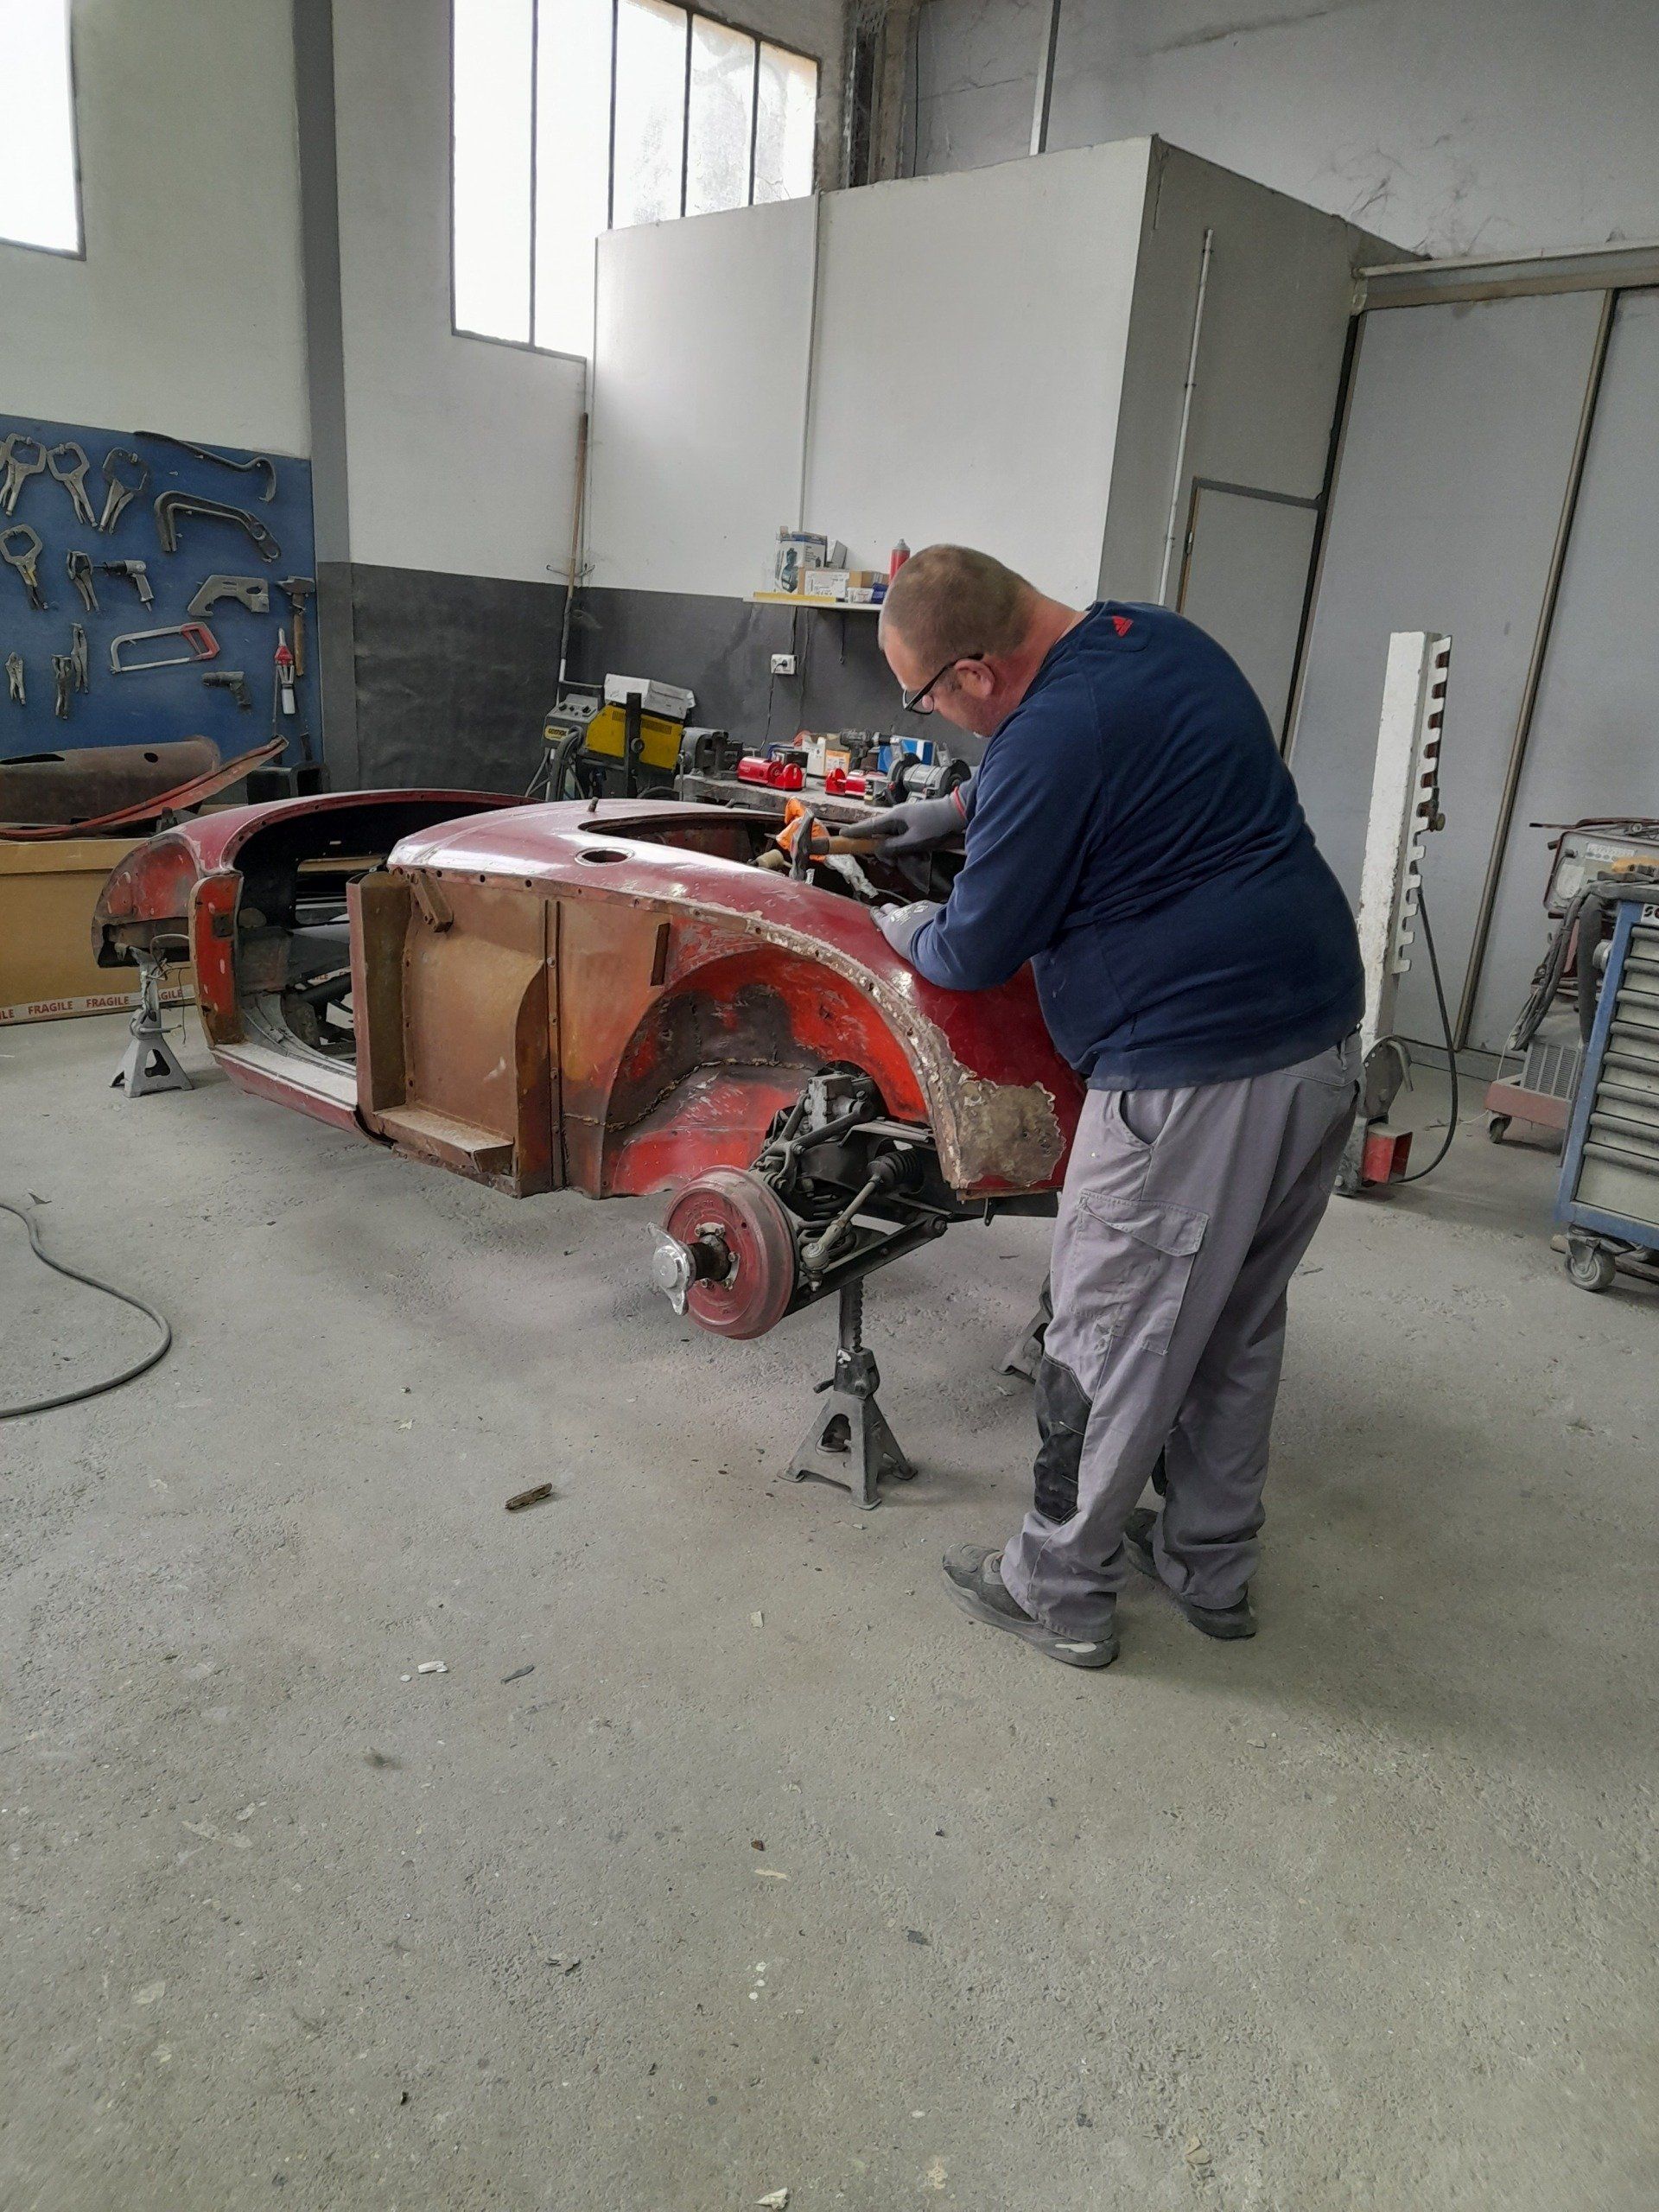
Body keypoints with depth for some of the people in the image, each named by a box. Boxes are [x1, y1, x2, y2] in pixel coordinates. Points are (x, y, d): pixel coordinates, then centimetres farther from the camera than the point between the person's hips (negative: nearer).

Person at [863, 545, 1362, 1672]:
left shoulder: (1049, 737, -19)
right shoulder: (1156, 636, 9)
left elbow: (975, 954, -9)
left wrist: (907, 931, 12)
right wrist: (956, 808, 29)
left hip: (1196, 1078, -9)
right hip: (1323, 1040, 10)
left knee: (1114, 1339, 7)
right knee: (1241, 1324, 20)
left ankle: (1058, 1587, 24)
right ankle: (1212, 1564, 36)